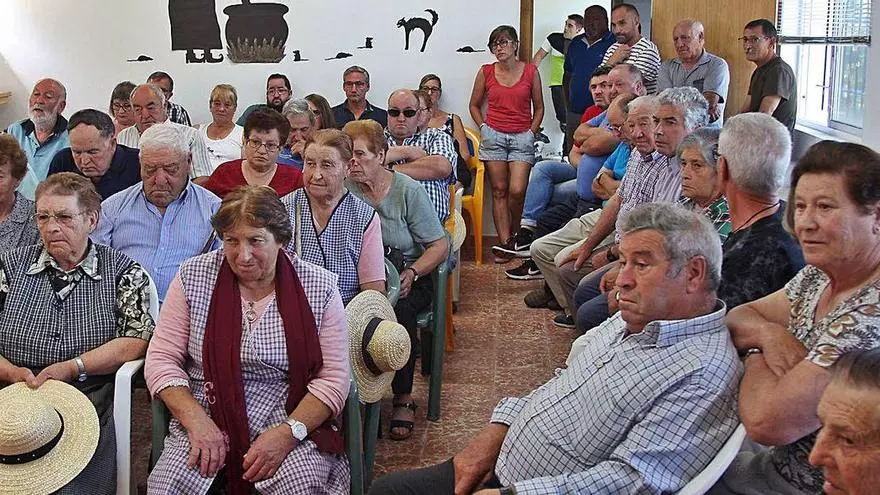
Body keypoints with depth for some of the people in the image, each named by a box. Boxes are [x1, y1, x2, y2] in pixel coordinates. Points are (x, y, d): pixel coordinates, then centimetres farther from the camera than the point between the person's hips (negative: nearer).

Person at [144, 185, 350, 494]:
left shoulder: (318, 287, -1)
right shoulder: (194, 277, 1)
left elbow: (333, 378, -2)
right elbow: (162, 360, 2)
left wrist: (289, 432, -16)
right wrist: (196, 420, -13)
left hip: (290, 420, -1)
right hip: (207, 419, 1)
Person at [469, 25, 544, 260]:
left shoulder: (530, 71, 3)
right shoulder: (486, 72, 5)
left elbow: (538, 107, 12)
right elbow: (474, 104, 17)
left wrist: (532, 131, 2)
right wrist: (484, 128, 6)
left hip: (522, 137, -1)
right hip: (494, 135, 1)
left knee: (517, 190, -12)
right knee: (499, 191, 0)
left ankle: (515, 234, 13)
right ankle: (505, 242, 3)